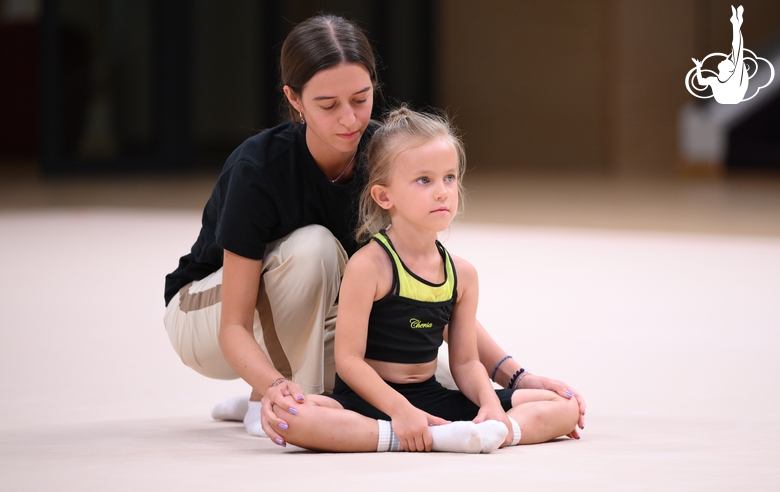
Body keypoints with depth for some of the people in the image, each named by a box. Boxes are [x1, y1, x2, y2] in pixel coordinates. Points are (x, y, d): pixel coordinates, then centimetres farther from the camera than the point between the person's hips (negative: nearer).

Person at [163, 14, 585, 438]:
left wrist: (515, 376, -28)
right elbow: (234, 328, -31)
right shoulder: (257, 169, -31)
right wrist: (276, 386, -53)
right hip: (204, 316, -5)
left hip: (307, 321, 5)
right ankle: (268, 402, -18)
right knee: (313, 246, -34)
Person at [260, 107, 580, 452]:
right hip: (370, 400, -5)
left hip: (432, 398, 5)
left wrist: (489, 402, -13)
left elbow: (465, 361, 7)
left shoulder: (461, 274, 5)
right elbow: (349, 360, -14)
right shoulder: (368, 266, -12)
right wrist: (400, 410, -24)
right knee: (285, 418, -38)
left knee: (565, 408, -4)